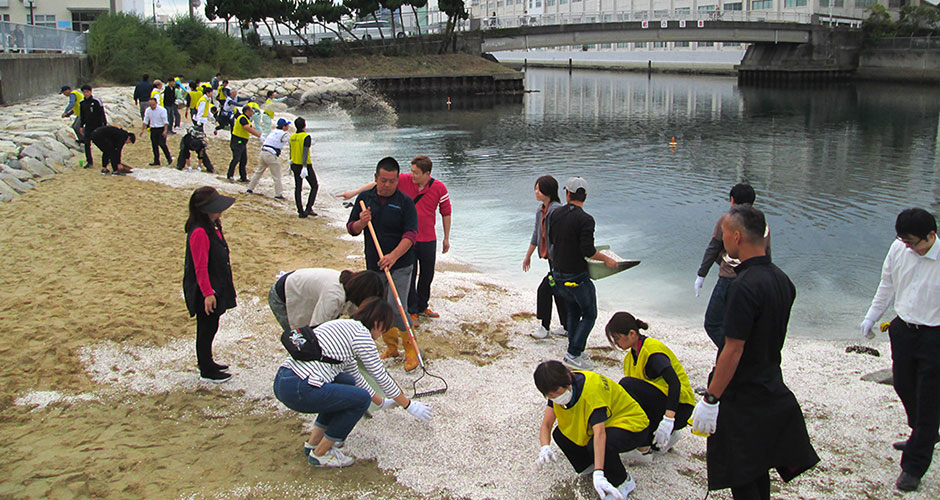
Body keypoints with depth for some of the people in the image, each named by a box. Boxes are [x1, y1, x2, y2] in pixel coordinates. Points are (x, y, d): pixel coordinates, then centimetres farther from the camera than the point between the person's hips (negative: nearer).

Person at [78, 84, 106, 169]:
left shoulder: (96, 101, -9)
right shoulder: (82, 102, 6)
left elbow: (102, 113, -7)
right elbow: (82, 115, 17)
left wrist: (105, 124, -10)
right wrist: (81, 126, 15)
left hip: (98, 125, -4)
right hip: (88, 126, 4)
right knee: (87, 144, -4)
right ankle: (89, 162, 3)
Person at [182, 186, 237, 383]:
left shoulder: (212, 226, 6)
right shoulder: (199, 233, -24)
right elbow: (200, 267, -23)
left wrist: (227, 283, 22)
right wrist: (208, 293, -21)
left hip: (216, 287, 9)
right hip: (205, 292, -9)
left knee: (210, 328, 20)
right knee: (206, 329, 4)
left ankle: (207, 363, 35)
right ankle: (207, 372, 17)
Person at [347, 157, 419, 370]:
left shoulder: (405, 202, -7)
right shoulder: (364, 198, 5)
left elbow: (411, 234, -15)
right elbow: (351, 228, 11)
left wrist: (394, 256, -29)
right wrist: (361, 223, -13)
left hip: (400, 265, -5)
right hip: (374, 265, 5)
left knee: (396, 308, -13)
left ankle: (410, 349, 5)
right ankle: (391, 347, 31)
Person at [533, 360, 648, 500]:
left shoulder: (591, 389, -35)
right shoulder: (557, 389, -12)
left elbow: (599, 433, -44)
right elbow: (546, 425, -11)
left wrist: (598, 475, -52)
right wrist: (545, 448, -34)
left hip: (632, 425, -7)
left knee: (599, 445, -35)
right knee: (559, 434, -10)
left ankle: (623, 481, -7)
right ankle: (588, 465, 12)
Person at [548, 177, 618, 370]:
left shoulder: (555, 213, 1)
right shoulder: (585, 219, -20)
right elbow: (588, 251, -22)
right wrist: (606, 259, -6)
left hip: (557, 273, 7)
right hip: (576, 276, -7)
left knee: (573, 311, 21)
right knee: (589, 315, 6)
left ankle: (574, 350, 24)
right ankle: (573, 354, 1)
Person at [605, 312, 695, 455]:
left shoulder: (653, 349, -17)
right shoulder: (631, 356, 10)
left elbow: (675, 383, -29)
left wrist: (668, 420, -38)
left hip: (678, 407, -9)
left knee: (627, 384, -25)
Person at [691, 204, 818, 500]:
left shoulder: (745, 286, -24)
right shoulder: (781, 279, 4)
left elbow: (733, 350, -25)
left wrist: (710, 399, -20)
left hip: (742, 398, -9)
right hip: (771, 390, 9)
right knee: (758, 468, 22)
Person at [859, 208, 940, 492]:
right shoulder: (899, 248, -6)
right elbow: (887, 285, 11)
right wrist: (872, 316, 16)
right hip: (903, 330, 6)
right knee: (903, 386, 21)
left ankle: (914, 466, 13)